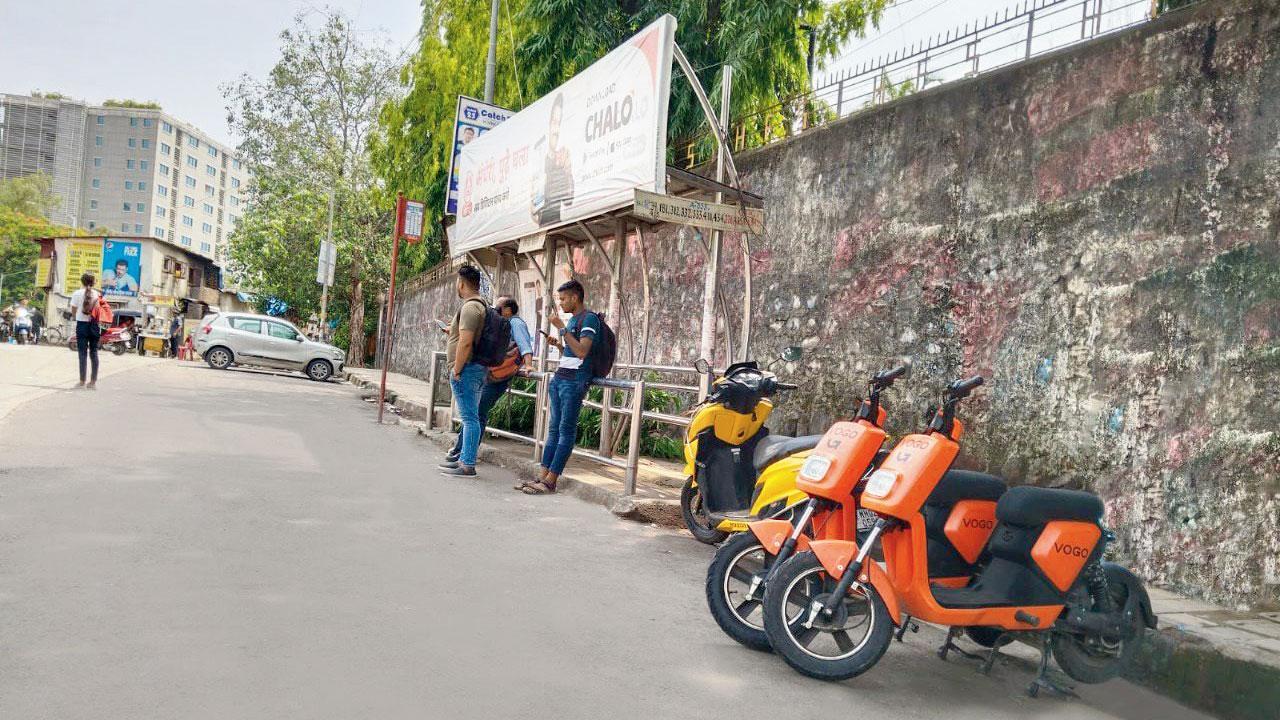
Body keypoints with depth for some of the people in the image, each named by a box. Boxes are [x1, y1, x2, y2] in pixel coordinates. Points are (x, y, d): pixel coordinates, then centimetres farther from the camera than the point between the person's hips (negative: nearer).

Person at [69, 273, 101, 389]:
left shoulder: (77, 294, -3)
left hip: (82, 324, -2)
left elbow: (73, 311, 2)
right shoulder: (97, 294, 2)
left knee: (82, 353, 0)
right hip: (94, 325, 2)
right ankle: (93, 382, 7)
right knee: (94, 353, 7)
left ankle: (82, 382, 0)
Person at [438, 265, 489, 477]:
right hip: (479, 368, 10)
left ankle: (467, 465, -7)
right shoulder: (482, 304, 16)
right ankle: (464, 458, 23)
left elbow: (465, 342, -23)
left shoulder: (470, 306, -16)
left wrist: (456, 371, -19)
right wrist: (454, 331, 39)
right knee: (471, 417, 15)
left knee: (469, 418, -9)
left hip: (466, 369, -10)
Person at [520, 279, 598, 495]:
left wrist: (562, 328, -18)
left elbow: (582, 352, -20)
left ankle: (550, 481, -8)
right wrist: (558, 344, 10)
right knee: (554, 428, 6)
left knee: (566, 430, -7)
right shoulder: (571, 320, 21)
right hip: (559, 378, 9)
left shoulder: (589, 319, -7)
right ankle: (542, 477, 5)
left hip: (574, 380, -9)